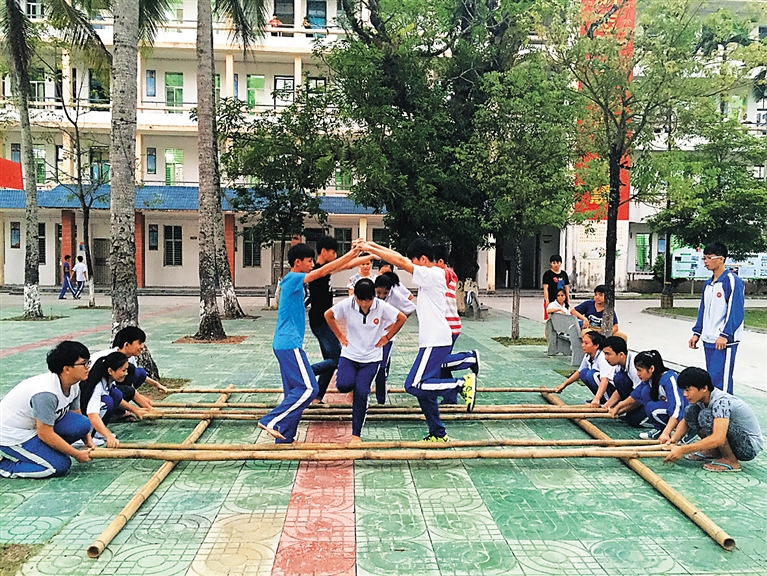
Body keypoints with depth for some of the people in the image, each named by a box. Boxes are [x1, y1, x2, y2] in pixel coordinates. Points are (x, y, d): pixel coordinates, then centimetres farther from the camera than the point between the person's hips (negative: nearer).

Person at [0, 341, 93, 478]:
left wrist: (88, 440, -5)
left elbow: (76, 416, 9)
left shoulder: (74, 386, -6)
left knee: (83, 424, -13)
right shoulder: (46, 393, -32)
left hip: (34, 425, 8)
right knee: (60, 466, -19)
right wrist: (77, 454, -19)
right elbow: (45, 434, -26)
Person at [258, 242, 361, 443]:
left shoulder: (294, 279, 16)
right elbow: (322, 271, -17)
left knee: (295, 391, 11)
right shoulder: (293, 279, -12)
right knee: (308, 388, -10)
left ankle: (284, 438, 15)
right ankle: (272, 421, -8)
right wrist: (350, 254, -15)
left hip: (285, 344, 10)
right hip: (289, 344, -10)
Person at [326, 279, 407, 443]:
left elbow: (402, 318, 1)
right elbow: (328, 315, 5)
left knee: (361, 393, -12)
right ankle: (354, 384, 17)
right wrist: (339, 335, 3)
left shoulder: (382, 307, -14)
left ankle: (356, 434, 4)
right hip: (349, 355, 1)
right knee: (344, 385, -23)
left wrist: (387, 337, 1)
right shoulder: (346, 304, -13)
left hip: (371, 357, -1)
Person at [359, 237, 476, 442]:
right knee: (423, 389, 12)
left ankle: (463, 383, -9)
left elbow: (399, 261, -16)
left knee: (414, 385, -14)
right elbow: (401, 258, 15)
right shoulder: (430, 274, 13)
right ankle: (438, 434, 20)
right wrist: (374, 245, 12)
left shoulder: (432, 274, -13)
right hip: (432, 341, 10)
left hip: (436, 342, -10)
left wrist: (370, 249, -11)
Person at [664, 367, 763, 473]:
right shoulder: (702, 398, -4)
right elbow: (686, 421, 7)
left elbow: (718, 439, -39)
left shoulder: (720, 401, -29)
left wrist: (682, 450, -38)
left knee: (706, 415, -29)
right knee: (690, 411, -4)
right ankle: (714, 452, 6)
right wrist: (673, 442, -12)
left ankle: (731, 461, -13)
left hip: (751, 446, -8)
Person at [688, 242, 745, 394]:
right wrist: (697, 333, 15)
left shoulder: (732, 281, -9)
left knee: (720, 382, -10)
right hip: (709, 340, 8)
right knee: (712, 378, 12)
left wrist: (725, 335, -20)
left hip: (724, 342, -8)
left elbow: (736, 311, -15)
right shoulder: (708, 284, 15)